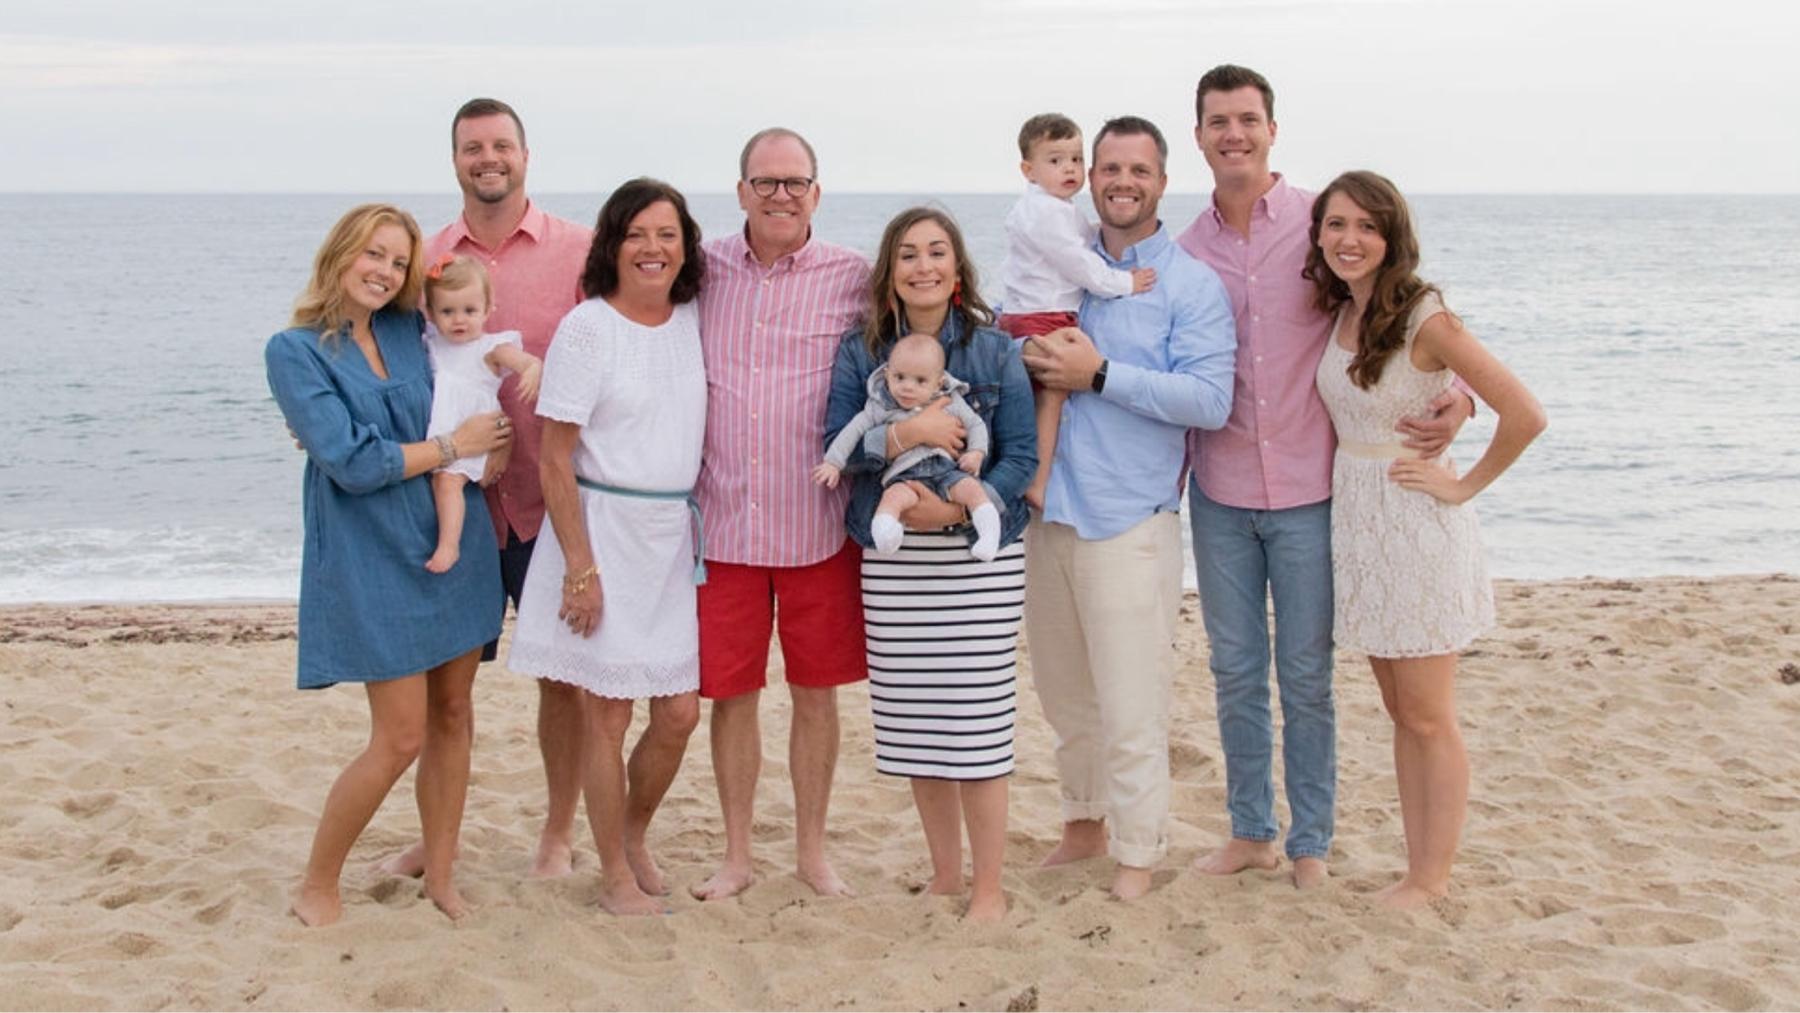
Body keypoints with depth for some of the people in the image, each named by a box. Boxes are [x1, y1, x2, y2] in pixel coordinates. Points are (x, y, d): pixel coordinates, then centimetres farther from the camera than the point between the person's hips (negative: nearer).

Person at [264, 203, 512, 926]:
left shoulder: (412, 332, 8)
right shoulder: (295, 351, -6)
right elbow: (353, 463, -15)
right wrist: (453, 446, -8)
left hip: (453, 541, 5)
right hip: (373, 559, -5)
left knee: (452, 715, 9)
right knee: (401, 737, -6)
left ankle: (440, 877, 23)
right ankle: (317, 887, 13)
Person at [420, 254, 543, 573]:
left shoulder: (491, 347, -3)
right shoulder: (432, 342, 15)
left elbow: (527, 361, -17)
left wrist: (533, 371, -40)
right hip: (432, 430, 7)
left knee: (446, 479, -24)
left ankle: (449, 545, -25)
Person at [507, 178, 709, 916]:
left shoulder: (695, 321, 6)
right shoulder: (588, 328, -10)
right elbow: (555, 460, -11)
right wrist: (580, 567, -15)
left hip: (674, 535, 5)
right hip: (604, 529, -5)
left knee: (679, 712, 8)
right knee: (609, 715, 3)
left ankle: (634, 835, 34)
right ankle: (616, 876, 19)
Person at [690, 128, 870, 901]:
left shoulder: (855, 279, -2)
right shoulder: (703, 271, 3)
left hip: (819, 526, -1)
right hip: (722, 524, 1)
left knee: (816, 691, 9)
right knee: (730, 693, 8)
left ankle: (812, 850, 25)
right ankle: (736, 854, 24)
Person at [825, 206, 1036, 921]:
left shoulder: (994, 350, 1)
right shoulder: (860, 351, 6)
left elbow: (1022, 455, -2)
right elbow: (838, 445, -2)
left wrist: (957, 506, -17)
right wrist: (903, 436, -20)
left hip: (980, 553, -2)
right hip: (892, 559, 2)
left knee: (977, 726, -4)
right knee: (914, 724, 7)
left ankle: (988, 888, 9)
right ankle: (944, 875, 23)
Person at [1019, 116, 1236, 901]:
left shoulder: (1191, 285, -2)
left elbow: (1210, 400, -13)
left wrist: (1100, 375, -17)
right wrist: (1027, 360, -3)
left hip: (1128, 519, -5)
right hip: (1047, 509, 5)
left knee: (1130, 703, -3)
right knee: (1063, 691, 15)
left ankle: (1138, 850, 10)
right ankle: (1085, 822, 31)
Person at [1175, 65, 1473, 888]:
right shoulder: (1187, 249, 5)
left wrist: (1455, 398, -19)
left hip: (1307, 490, -3)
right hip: (1219, 494, 3)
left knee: (1306, 675, 5)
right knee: (1234, 670, 11)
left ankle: (1310, 842, 19)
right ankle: (1251, 830, 26)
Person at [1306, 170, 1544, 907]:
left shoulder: (1423, 319, -16)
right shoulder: (1339, 313, 4)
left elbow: (1524, 415, -19)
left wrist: (1463, 486, -11)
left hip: (1415, 527, -7)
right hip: (1354, 519, 7)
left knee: (1428, 719, 2)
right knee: (1400, 712, 14)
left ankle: (1433, 880, 13)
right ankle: (1418, 867, 22)